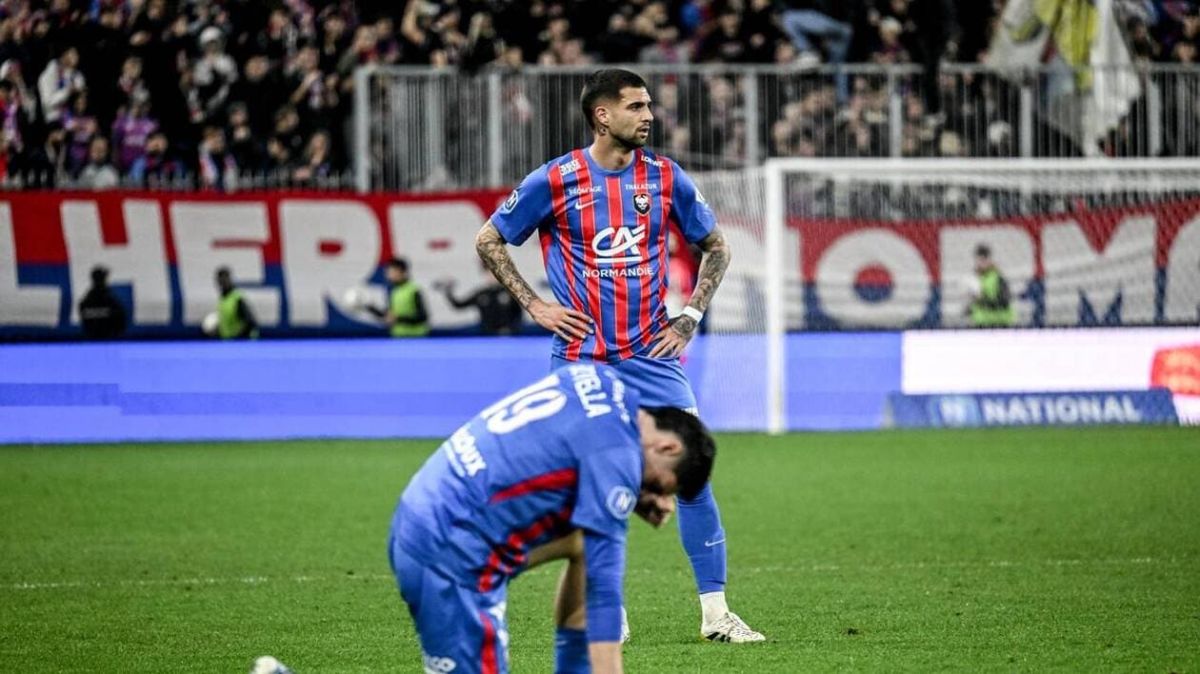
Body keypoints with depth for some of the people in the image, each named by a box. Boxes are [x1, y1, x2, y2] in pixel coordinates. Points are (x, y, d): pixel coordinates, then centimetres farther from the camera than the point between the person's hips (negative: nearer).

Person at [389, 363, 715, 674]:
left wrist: (641, 500, 5)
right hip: (448, 554, -10)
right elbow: (603, 588, -17)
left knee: (582, 542, 20)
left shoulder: (601, 379, 8)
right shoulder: (617, 455, -16)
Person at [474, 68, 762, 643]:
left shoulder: (665, 178, 3)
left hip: (652, 357, 2)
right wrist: (534, 306, -1)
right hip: (580, 361, -2)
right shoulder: (555, 181, -5)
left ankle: (715, 612, -2)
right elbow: (488, 240, 5)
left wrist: (689, 317, 7)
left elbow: (715, 246, 16)